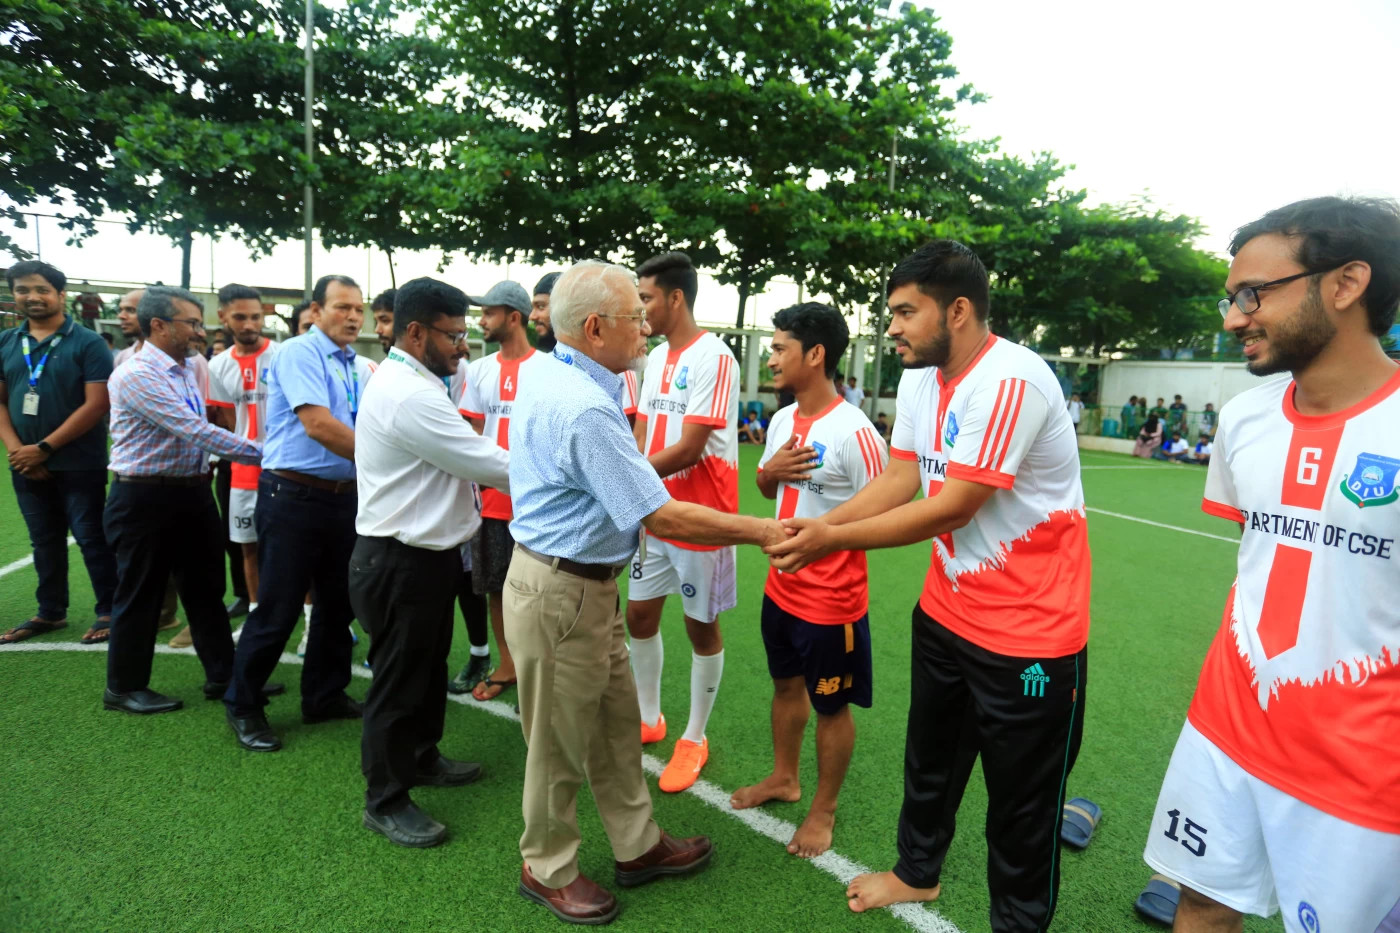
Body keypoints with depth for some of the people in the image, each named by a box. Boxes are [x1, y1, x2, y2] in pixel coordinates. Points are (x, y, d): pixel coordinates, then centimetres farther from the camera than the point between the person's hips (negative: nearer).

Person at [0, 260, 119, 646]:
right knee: (45, 541, 15)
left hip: (79, 465, -5)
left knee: (91, 538, 1)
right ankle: (50, 612, 27)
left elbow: (96, 405, -14)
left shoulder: (87, 343, -7)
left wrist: (45, 448, -14)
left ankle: (108, 612, 11)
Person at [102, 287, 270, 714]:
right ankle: (124, 688, 23)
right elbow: (195, 431, -26)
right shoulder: (135, 376, -19)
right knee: (140, 595, 6)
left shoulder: (187, 371, 8)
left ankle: (223, 674, 23)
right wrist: (262, 453, -27)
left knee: (206, 588, 13)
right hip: (145, 498, -8)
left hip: (192, 491, 8)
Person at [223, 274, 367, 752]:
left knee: (337, 603, 15)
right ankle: (243, 706, 21)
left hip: (344, 498, 7)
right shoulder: (298, 353, -10)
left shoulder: (359, 368, 11)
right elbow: (318, 425, -22)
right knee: (277, 608, 1)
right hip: (293, 497, -7)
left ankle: (325, 696, 31)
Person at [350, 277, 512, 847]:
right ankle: (385, 801, 24)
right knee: (399, 679, 5)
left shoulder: (407, 383, 10)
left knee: (429, 666, 24)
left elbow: (464, 458, 11)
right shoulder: (409, 396, -25)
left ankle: (421, 758, 45)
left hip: (426, 553, 11)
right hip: (401, 562, -11)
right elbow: (489, 464, -24)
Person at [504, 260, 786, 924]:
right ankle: (547, 870, 33)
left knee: (616, 723, 20)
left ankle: (637, 845, 37)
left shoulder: (545, 381, 6)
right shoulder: (585, 408, -27)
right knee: (561, 742, 11)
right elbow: (663, 518, -26)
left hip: (584, 586, 10)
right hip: (562, 595, -10)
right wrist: (762, 531, -16)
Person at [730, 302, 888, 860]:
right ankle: (784, 778, 47)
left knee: (830, 706, 12)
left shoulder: (854, 432, -22)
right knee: (786, 685, 24)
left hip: (831, 600, -7)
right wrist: (770, 470, -6)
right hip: (782, 588, 8)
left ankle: (824, 809, 33)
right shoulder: (782, 420, 3)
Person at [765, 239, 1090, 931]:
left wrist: (835, 540, -23)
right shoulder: (919, 379, 3)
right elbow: (899, 480, 0)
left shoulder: (1010, 381, -25)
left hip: (1029, 625, -8)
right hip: (948, 609, 8)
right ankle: (918, 872, 47)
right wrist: (815, 526, -13)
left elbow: (953, 508, -26)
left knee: (1022, 794, 9)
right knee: (930, 757, 24)